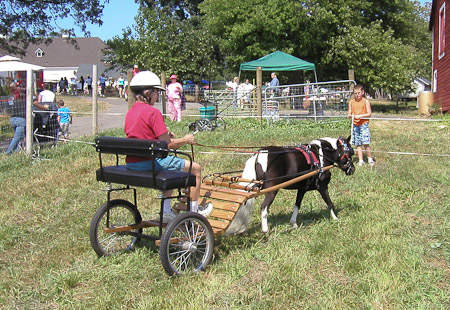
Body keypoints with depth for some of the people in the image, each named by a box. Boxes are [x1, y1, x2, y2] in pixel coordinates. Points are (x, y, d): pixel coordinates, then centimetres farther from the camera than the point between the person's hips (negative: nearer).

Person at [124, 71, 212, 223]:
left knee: (170, 166, 36)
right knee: (195, 168, 4)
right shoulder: (153, 112, -15)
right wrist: (185, 140, 1)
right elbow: (166, 144, -15)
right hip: (150, 162, -9)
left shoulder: (130, 112, 10)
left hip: (131, 163, 9)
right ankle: (193, 212, 14)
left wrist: (165, 137, 19)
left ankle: (166, 212, 34)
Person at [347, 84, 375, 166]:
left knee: (365, 143, -8)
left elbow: (369, 114, -4)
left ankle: (370, 159, 7)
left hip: (364, 124, -4)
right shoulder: (351, 102, 10)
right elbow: (349, 114, 11)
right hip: (355, 125, 4)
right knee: (358, 144, 5)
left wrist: (360, 116, -16)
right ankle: (361, 160, 12)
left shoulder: (366, 101, 0)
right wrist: (350, 115, -12)